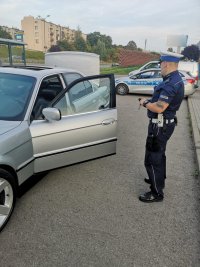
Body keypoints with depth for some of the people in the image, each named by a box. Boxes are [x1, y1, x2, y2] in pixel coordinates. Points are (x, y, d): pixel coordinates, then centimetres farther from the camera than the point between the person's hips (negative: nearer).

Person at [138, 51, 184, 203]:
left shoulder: (171, 84, -25)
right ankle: (159, 179, 46)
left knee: (152, 159, -1)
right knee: (159, 154, 26)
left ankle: (157, 193, 11)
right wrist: (150, 101, 6)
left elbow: (159, 108, -30)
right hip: (165, 123, 11)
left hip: (160, 126, -11)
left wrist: (145, 103, -13)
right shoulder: (175, 80, 9)